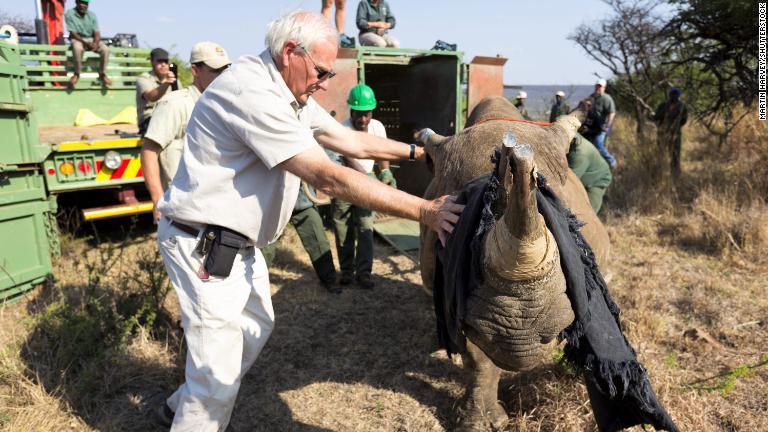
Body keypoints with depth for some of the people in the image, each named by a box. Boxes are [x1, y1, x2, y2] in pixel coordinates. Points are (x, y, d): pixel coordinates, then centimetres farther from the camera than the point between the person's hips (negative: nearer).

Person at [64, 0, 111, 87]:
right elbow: (73, 33, -13)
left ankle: (102, 74, -10)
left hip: (91, 39, 3)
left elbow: (97, 32, -1)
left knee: (105, 49, -26)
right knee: (77, 48, -38)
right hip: (77, 39, -3)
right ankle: (77, 74, -19)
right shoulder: (69, 14, -7)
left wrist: (95, 43, -23)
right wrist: (86, 43, -27)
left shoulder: (92, 15, 5)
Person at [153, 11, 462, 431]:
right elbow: (328, 178, -30)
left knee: (256, 328, 24)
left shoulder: (289, 91, 5)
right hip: (204, 245, -10)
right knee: (219, 375, -3)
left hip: (237, 242, 10)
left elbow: (352, 141, 12)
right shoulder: (252, 92, -26)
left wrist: (416, 152, 11)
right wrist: (424, 211, -28)